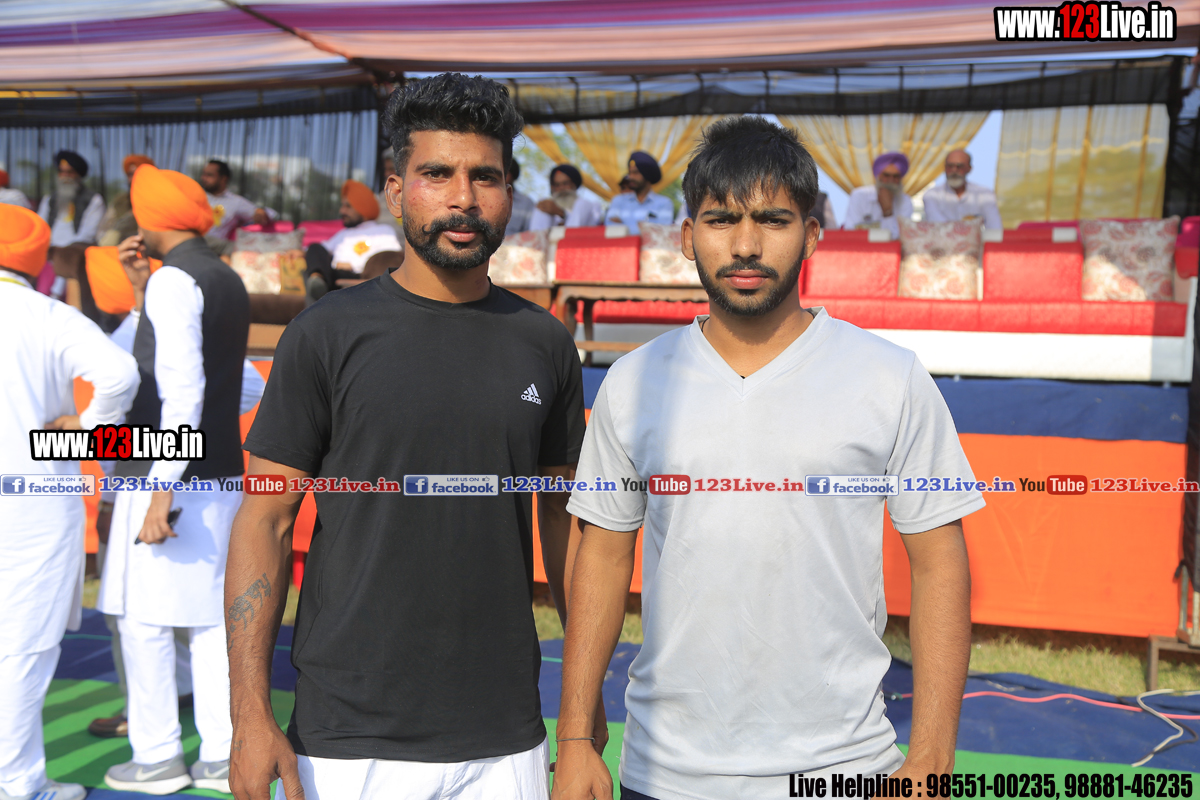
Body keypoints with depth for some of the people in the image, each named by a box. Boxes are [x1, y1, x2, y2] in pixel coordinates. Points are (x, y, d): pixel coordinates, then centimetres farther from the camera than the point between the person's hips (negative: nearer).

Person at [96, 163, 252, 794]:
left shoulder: (174, 281, -12)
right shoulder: (228, 280, 14)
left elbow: (184, 392, -21)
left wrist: (161, 491, -22)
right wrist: (142, 289, 20)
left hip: (171, 477, -8)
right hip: (221, 473, 8)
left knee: (144, 620, 3)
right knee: (211, 618, 11)